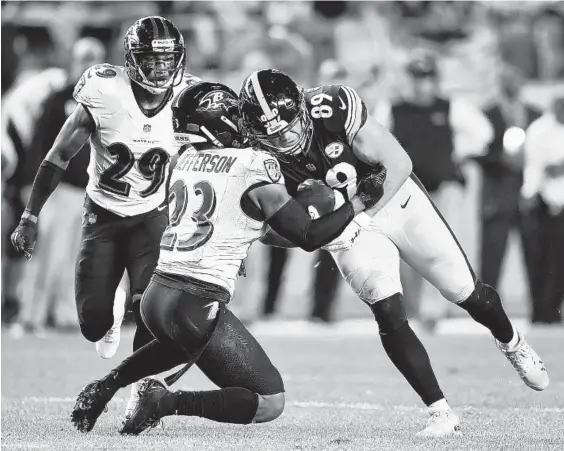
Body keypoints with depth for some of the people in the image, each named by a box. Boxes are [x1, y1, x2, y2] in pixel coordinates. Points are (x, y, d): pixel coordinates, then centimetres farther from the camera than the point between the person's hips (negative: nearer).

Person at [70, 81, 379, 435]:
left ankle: (105, 387, 25)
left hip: (156, 295, 7)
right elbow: (309, 237, -3)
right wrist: (359, 204, 8)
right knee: (270, 402, 2)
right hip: (198, 306, -7)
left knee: (185, 340, 42)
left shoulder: (186, 163, 11)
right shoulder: (256, 167, -7)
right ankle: (167, 402, -12)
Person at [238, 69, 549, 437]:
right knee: (389, 313, -18)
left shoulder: (333, 108, -32)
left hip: (392, 196, -1)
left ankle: (511, 342, 40)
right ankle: (441, 413, -10)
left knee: (463, 290, 7)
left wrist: (364, 219, -32)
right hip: (344, 226, 1)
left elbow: (399, 164, -25)